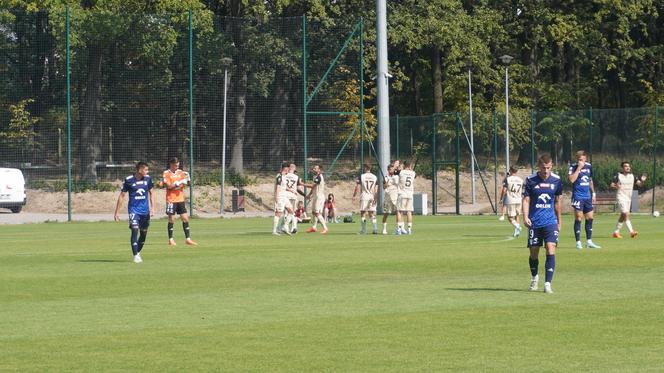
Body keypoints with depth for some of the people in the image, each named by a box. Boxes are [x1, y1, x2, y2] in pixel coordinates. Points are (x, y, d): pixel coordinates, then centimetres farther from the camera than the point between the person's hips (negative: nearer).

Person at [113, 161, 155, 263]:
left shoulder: (148, 179, 1)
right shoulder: (129, 180, -9)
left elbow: (151, 193, 14)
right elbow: (121, 196, -3)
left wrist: (152, 208, 4)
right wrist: (116, 212, -3)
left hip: (145, 210, 4)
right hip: (133, 210, -4)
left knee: (144, 233, 9)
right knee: (135, 231, -16)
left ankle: (138, 252, 29)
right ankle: (136, 256, -14)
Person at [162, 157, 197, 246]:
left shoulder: (180, 172, 9)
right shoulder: (166, 173, -5)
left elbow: (186, 184, 6)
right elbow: (168, 186, -14)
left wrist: (187, 179, -15)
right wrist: (179, 183, -23)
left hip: (180, 199, 5)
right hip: (171, 200, -5)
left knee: (185, 218, 1)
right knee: (171, 219, -1)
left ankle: (188, 239, 5)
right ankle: (171, 239, 7)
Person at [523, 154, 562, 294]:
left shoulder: (556, 180, 1)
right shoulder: (530, 180, -5)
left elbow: (557, 201, 12)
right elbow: (526, 199, -3)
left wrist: (559, 221, 17)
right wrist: (525, 217, -19)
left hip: (550, 221, 0)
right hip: (534, 223, 0)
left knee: (551, 249, -15)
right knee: (534, 252, 8)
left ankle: (548, 283, -15)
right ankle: (534, 277, 35)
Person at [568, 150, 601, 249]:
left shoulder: (589, 166, 9)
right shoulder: (573, 167, -8)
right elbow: (571, 179, -23)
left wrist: (593, 193, 20)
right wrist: (579, 168, -23)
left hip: (587, 196, 6)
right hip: (578, 196, -6)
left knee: (589, 218, 7)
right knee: (578, 218, -6)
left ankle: (589, 242, 14)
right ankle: (578, 242, -1)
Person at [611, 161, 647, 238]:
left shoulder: (632, 176, 7)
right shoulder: (618, 176, -5)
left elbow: (639, 185, 3)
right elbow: (612, 185, -5)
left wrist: (642, 181, -18)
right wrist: (616, 186, -27)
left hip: (628, 198, 6)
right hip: (621, 197, -6)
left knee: (623, 216, 9)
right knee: (626, 213, -19)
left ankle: (616, 232, 19)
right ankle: (631, 231, -25)